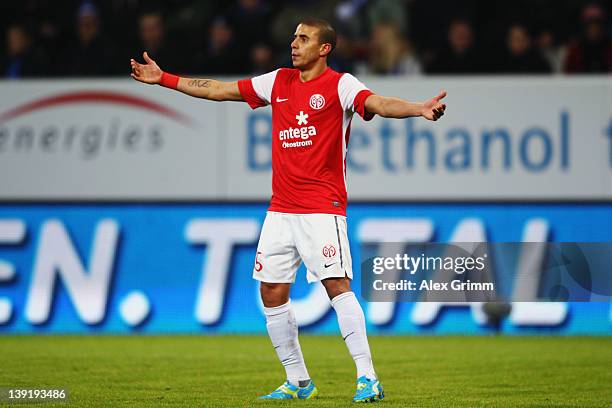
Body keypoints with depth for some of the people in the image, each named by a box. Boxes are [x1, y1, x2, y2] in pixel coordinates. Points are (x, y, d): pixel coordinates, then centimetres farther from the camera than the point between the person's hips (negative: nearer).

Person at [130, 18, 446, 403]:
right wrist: (164, 79, 22)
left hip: (322, 208, -7)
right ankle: (298, 382, 16)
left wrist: (418, 109, -43)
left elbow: (379, 103, -23)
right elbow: (219, 90, 20)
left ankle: (368, 378, -18)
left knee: (337, 284, -18)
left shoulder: (340, 85, -5)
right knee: (272, 292, 5)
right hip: (281, 209, 7)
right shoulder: (278, 82, 12)